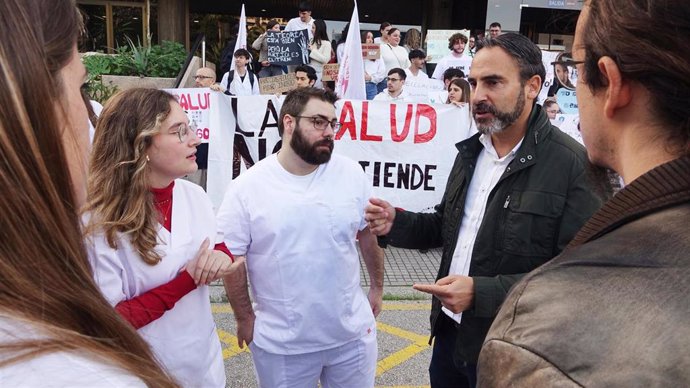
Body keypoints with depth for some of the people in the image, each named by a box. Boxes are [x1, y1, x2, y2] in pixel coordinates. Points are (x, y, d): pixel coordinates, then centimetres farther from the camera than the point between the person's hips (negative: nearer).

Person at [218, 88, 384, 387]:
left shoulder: (351, 173, -5)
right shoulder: (247, 187, -12)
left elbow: (369, 232, 6)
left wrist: (377, 286, 11)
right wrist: (245, 319, -2)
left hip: (353, 332, 2)